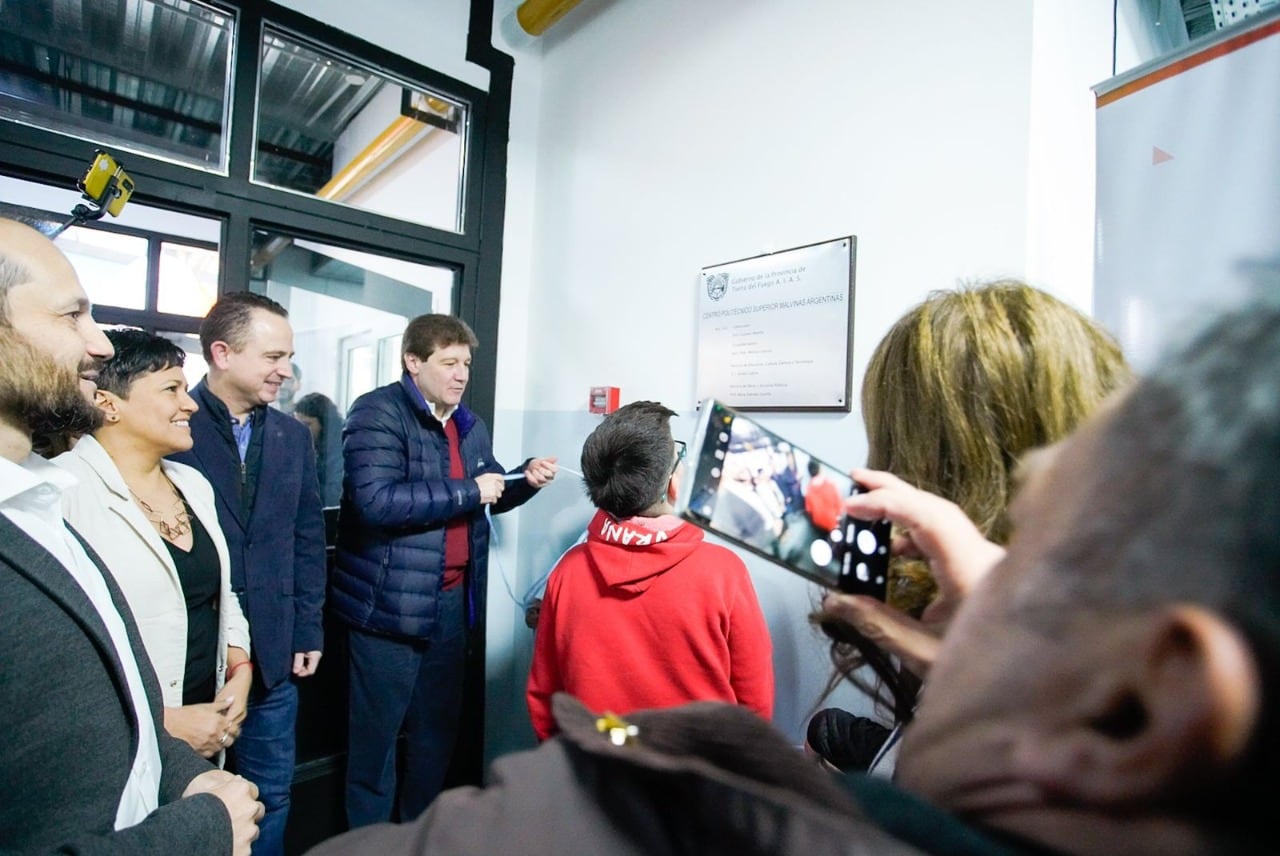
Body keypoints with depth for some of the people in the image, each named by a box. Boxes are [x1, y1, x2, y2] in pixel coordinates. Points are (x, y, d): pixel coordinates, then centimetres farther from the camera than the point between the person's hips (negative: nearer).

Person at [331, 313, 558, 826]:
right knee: (378, 731, 11)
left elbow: (488, 496, 19)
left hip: (454, 599, 7)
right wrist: (466, 491, -22)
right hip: (391, 602, -7)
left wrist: (524, 480, -1)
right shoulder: (377, 413, -14)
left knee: (439, 724, 21)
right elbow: (375, 500, -28)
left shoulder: (469, 424, 11)